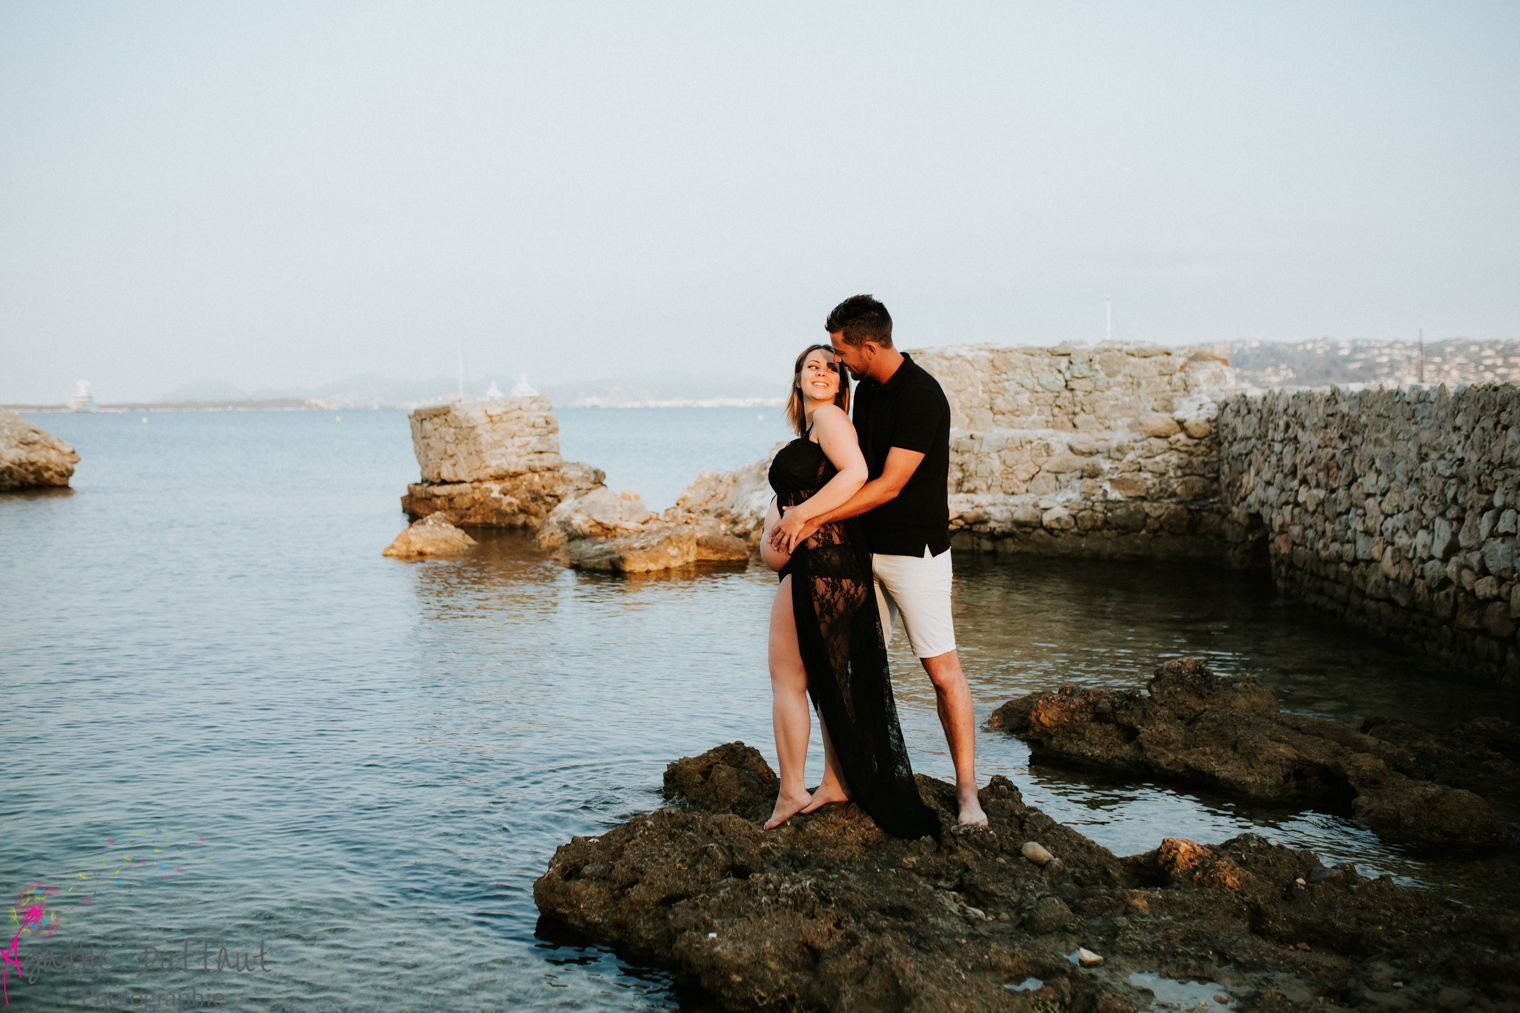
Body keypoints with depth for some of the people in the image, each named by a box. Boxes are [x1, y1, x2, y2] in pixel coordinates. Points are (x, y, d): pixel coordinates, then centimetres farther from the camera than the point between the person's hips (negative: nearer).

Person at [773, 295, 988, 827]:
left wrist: (813, 518, -18)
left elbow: (888, 485, -21)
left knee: (943, 670, -4)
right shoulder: (866, 389, 8)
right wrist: (808, 512, 6)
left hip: (915, 551, -8)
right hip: (865, 547, 8)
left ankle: (967, 791, 3)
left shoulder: (921, 396, -19)